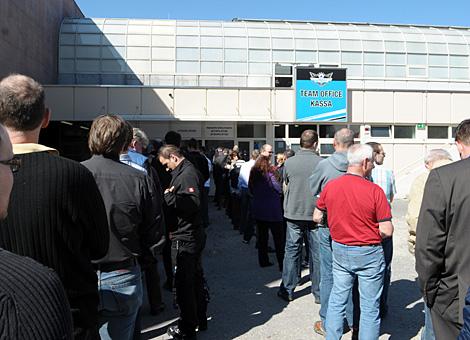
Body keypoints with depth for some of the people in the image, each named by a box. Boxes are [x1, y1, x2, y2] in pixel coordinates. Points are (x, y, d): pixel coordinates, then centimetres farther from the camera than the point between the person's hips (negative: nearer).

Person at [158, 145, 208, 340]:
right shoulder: (186, 171, 14)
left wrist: (169, 196, -25)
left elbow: (193, 203, -28)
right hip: (193, 236, 10)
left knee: (184, 284, 1)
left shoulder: (187, 174, -17)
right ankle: (200, 320, 33)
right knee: (195, 278, 19)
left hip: (185, 239, -10)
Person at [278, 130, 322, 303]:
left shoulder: (289, 162, -4)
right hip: (316, 214, -1)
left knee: (292, 252, 10)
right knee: (317, 254, 9)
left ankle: (287, 290, 17)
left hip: (293, 213, 1)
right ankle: (318, 292, 18)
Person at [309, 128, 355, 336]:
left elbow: (312, 190, 4)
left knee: (328, 275, 7)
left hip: (329, 227, -2)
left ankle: (327, 323, 17)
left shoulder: (324, 165, -11)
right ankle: (353, 320, 26)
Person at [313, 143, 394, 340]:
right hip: (369, 254, -4)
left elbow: (317, 217, 7)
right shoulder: (375, 191, -18)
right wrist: (371, 230, 4)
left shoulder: (330, 186, -5)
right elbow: (387, 231, -16)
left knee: (337, 300, 17)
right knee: (370, 307, 10)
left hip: (340, 250, 4)